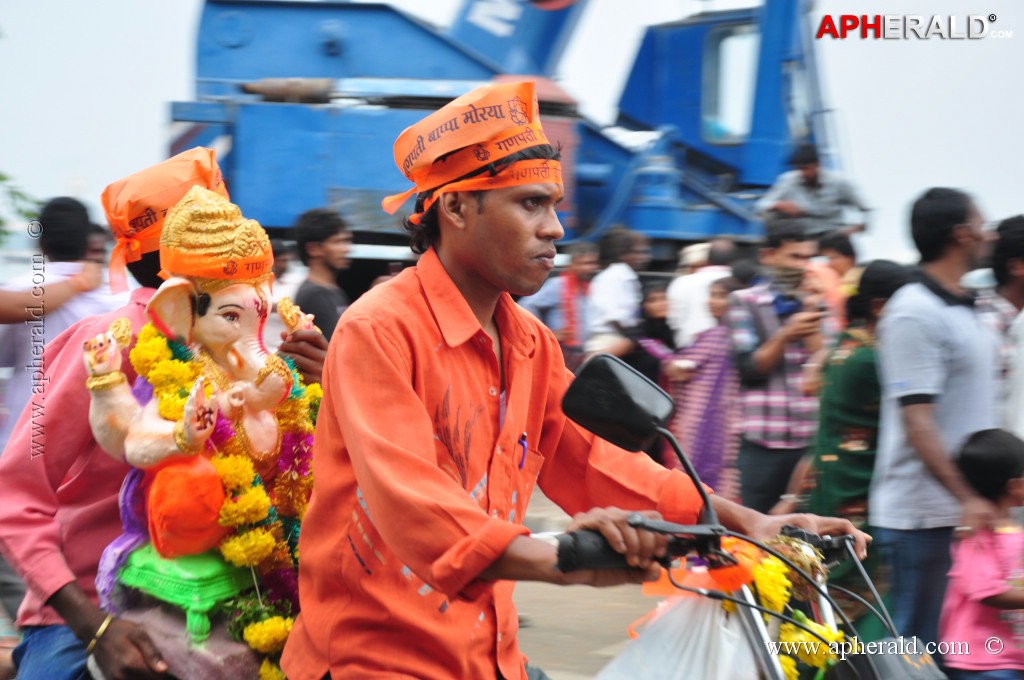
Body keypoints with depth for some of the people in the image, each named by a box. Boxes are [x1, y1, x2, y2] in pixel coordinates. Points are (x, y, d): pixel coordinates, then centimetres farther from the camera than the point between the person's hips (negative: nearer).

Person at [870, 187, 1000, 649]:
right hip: (924, 515, -9)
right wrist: (966, 498, -27)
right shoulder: (914, 313, -16)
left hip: (969, 509, 9)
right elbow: (916, 421, -22)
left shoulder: (963, 309, 15)